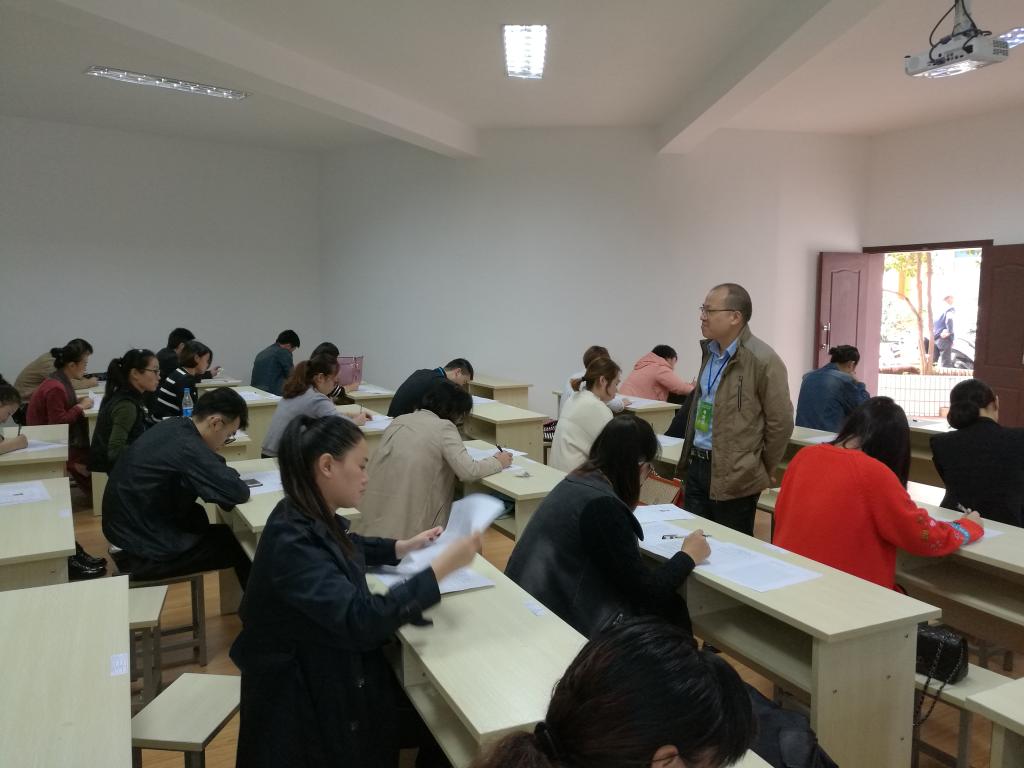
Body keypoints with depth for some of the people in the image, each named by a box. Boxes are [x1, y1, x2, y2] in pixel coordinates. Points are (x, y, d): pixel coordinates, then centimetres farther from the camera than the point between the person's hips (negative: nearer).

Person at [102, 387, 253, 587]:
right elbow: (239, 493, -26)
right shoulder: (187, 448, -28)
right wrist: (226, 473, -5)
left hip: (126, 527, 9)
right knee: (241, 544, 0)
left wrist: (220, 467, -3)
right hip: (143, 554, -9)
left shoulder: (171, 427, -1)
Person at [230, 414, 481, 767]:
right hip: (308, 700, -8)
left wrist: (403, 546, 12)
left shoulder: (314, 519, -1)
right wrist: (441, 567, -30)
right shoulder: (292, 542, -30)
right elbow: (362, 620, -34)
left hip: (338, 669, 8)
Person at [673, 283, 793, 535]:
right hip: (696, 465, 7)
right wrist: (690, 457, 17)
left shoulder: (763, 361, -16)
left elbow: (780, 423, -12)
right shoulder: (709, 350, 9)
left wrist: (763, 471, -2)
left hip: (734, 476, -7)